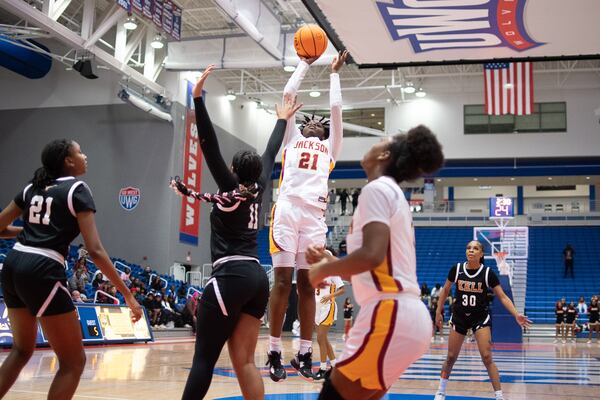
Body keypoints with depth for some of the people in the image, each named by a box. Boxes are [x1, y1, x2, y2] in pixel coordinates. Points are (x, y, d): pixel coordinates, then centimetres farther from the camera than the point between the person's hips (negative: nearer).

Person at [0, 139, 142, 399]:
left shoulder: (32, 187, 15)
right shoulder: (77, 189, -3)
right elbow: (95, 251, -11)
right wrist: (128, 295, -10)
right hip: (43, 271, -7)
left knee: (22, 350, 26)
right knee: (74, 361, 3)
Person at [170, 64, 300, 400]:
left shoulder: (230, 187, -1)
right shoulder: (258, 189, 14)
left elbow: (209, 145, -8)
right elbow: (271, 155, 28)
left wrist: (198, 98, -11)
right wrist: (282, 120, 40)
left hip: (230, 277, -7)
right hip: (257, 278, 7)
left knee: (204, 359, -7)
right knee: (244, 360, 6)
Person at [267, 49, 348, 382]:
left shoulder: (330, 147, 27)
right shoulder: (291, 140, 24)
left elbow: (336, 108, 25)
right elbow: (288, 94, 25)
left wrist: (334, 73, 36)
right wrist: (305, 63, 34)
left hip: (314, 215, 2)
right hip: (287, 210, -1)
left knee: (306, 283, 2)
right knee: (282, 279, -5)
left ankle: (304, 354, 4)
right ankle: (275, 352, -2)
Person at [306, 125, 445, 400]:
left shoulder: (378, 188, -6)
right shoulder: (393, 193, 23)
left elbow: (372, 254, -20)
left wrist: (323, 270, -5)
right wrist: (331, 263, 23)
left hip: (390, 315, -10)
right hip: (405, 315, 10)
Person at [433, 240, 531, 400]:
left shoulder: (488, 273, -13)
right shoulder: (456, 269, -8)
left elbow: (503, 297, -12)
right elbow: (445, 291, 6)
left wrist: (516, 315, -25)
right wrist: (438, 312, 5)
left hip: (481, 318, -2)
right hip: (459, 317, 2)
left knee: (487, 358, -11)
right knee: (451, 357, 7)